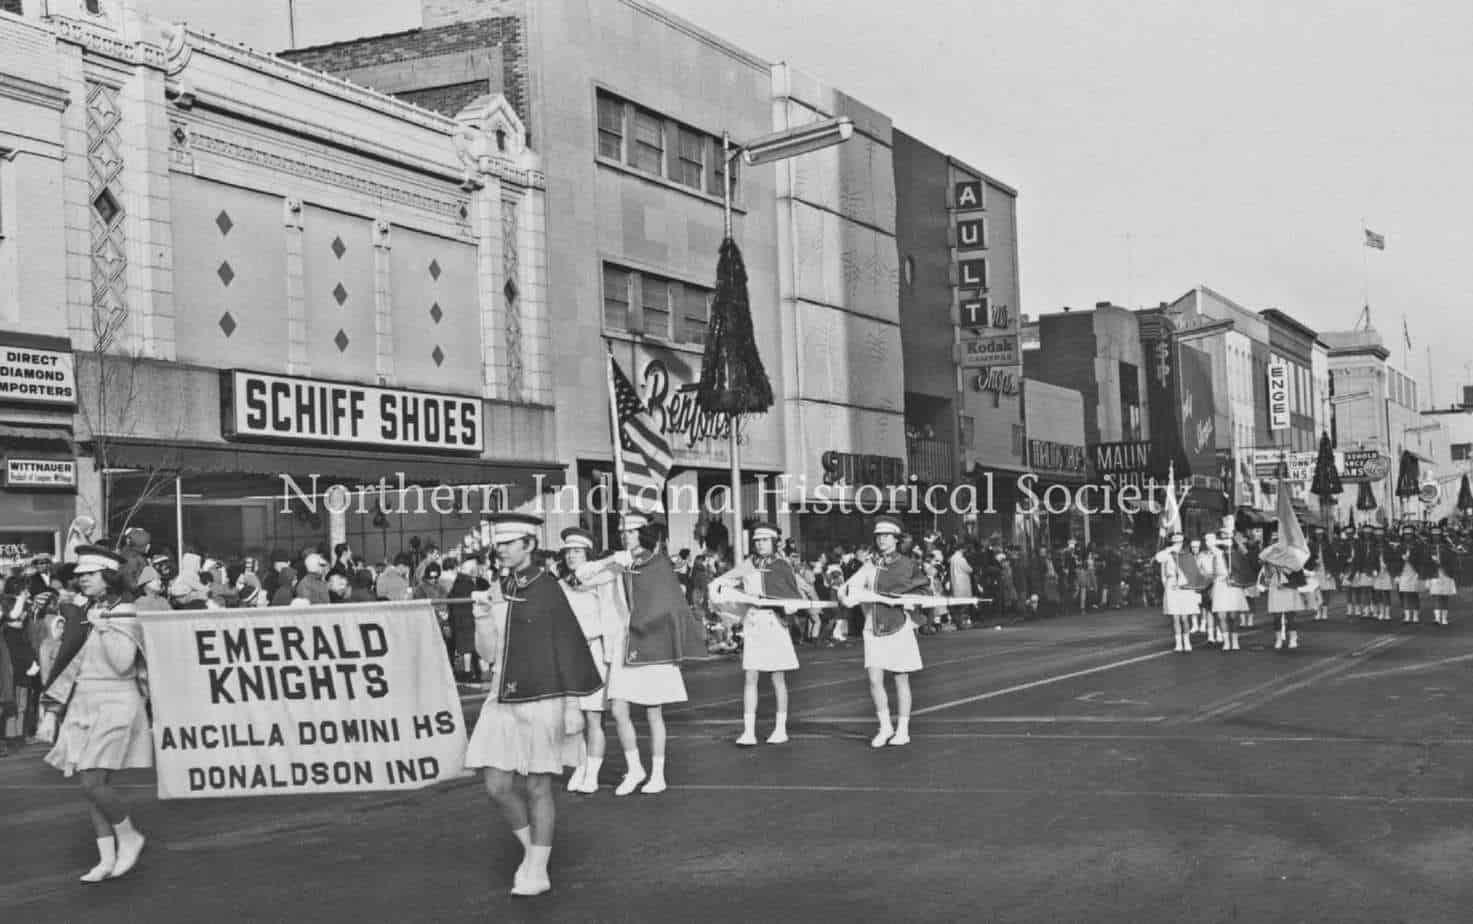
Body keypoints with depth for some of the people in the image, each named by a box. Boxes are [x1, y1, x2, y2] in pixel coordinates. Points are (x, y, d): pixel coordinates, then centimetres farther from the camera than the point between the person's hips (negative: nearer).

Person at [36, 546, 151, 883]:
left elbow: (122, 663, -22)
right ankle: (107, 859, 13)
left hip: (115, 706, -7)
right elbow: (73, 665, 17)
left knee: (93, 783, -14)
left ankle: (129, 837, 7)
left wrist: (103, 627, -19)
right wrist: (52, 710, 15)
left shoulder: (124, 615, -9)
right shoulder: (86, 614, 13)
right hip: (85, 707, 7)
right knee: (93, 785, 6)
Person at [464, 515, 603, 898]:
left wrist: (571, 703, -9)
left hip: (541, 701, -6)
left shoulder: (548, 589, -8)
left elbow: (569, 648, -7)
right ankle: (531, 851, 25)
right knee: (497, 786, 3)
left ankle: (538, 871, 14)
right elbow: (488, 654, 11)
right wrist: (481, 617, -5)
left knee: (537, 787, 2)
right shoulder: (496, 592, 9)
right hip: (503, 699, 6)